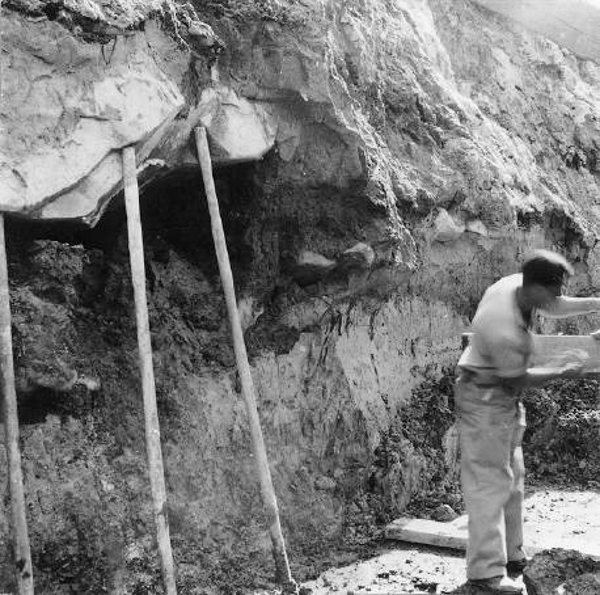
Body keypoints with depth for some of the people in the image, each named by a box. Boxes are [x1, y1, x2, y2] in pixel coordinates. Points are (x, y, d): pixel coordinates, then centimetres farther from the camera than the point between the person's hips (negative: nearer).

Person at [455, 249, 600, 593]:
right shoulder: (505, 332, -34)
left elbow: (554, 308, 12)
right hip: (485, 399, -10)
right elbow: (519, 378, -18)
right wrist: (563, 372, -6)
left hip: (506, 397, 10)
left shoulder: (518, 284, -10)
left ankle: (512, 555, 30)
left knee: (513, 478, 17)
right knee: (491, 482, -4)